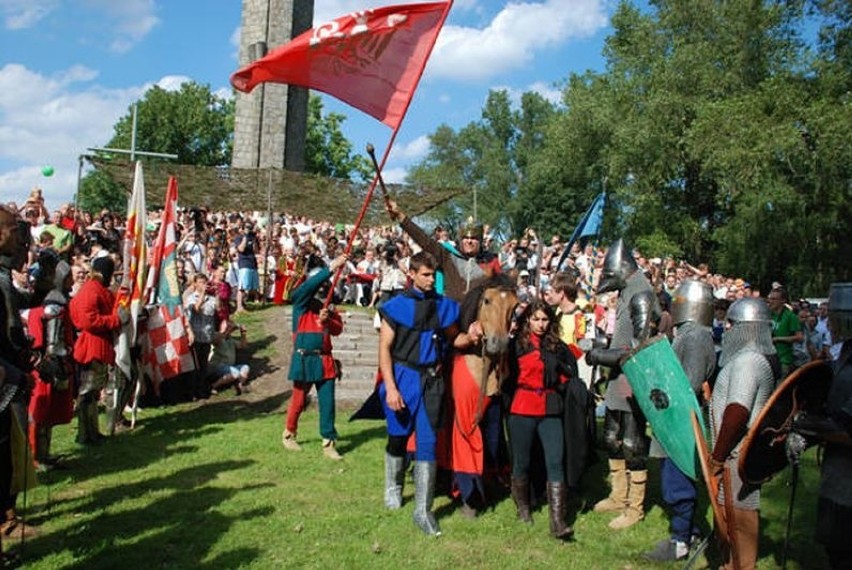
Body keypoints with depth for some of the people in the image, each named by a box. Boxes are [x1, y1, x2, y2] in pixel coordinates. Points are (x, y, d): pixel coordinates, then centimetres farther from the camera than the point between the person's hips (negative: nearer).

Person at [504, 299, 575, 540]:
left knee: (555, 463, -8)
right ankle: (523, 509, 29)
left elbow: (571, 374, 14)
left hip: (550, 410, 2)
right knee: (522, 463, 8)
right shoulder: (517, 344, 1)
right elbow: (508, 376, 1)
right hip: (522, 409, -2)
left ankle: (557, 521, -9)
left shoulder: (557, 346, 10)